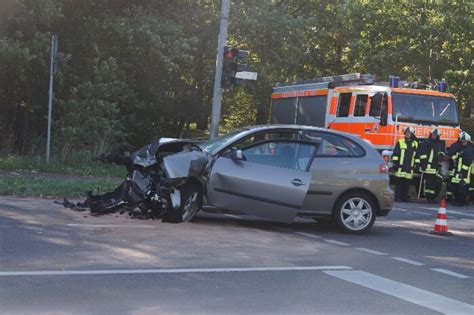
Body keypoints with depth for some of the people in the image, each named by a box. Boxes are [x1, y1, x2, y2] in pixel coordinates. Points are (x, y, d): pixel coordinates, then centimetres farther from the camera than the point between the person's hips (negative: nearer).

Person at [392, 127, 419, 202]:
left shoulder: (415, 144, 11)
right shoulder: (400, 142, 4)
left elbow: (417, 156, 17)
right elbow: (395, 154, 3)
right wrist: (394, 163, -3)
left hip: (409, 168, 2)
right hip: (400, 167, -2)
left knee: (406, 184, 4)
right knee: (399, 183, -4)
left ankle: (405, 198, 11)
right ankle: (397, 197, -2)